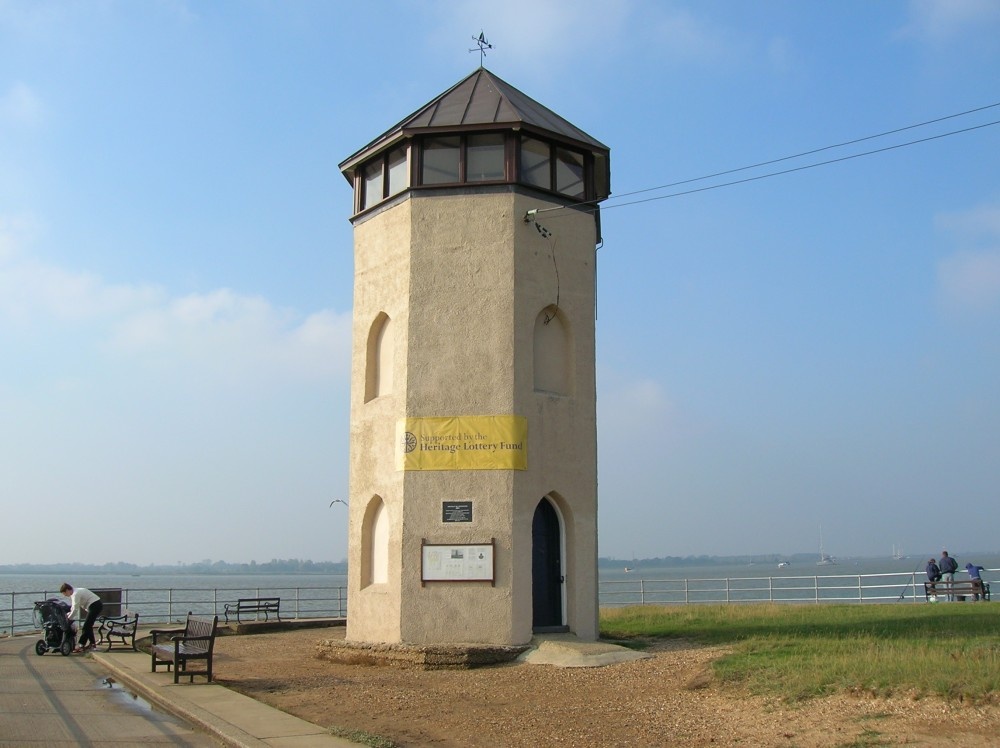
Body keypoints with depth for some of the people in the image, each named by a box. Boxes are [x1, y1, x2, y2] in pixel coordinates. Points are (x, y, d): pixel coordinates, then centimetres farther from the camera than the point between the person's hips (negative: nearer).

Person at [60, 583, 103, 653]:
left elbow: (75, 609, -17)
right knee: (88, 625, 16)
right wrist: (68, 615, 10)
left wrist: (68, 618, -7)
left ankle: (81, 645, -9)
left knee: (86, 626, -9)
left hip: (95, 606, -10)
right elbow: (73, 607, 20)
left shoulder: (76, 594, -18)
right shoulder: (73, 593, 13)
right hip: (97, 605, 10)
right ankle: (92, 643, 24)